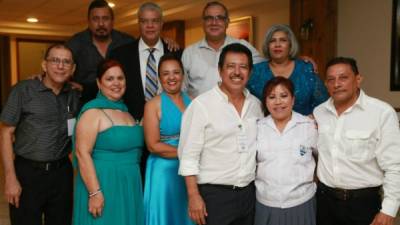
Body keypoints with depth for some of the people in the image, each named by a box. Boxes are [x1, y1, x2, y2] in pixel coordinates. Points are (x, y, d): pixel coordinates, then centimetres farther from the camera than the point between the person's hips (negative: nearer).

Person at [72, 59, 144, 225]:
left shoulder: (126, 110, 10)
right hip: (103, 184, -7)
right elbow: (82, 153, -18)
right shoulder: (93, 111, -12)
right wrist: (95, 192, -23)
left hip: (129, 186, 7)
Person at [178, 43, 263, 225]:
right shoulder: (201, 105, -11)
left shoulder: (256, 104, 6)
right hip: (214, 195, -5)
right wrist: (194, 196, -14)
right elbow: (189, 155, -11)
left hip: (249, 193, 5)